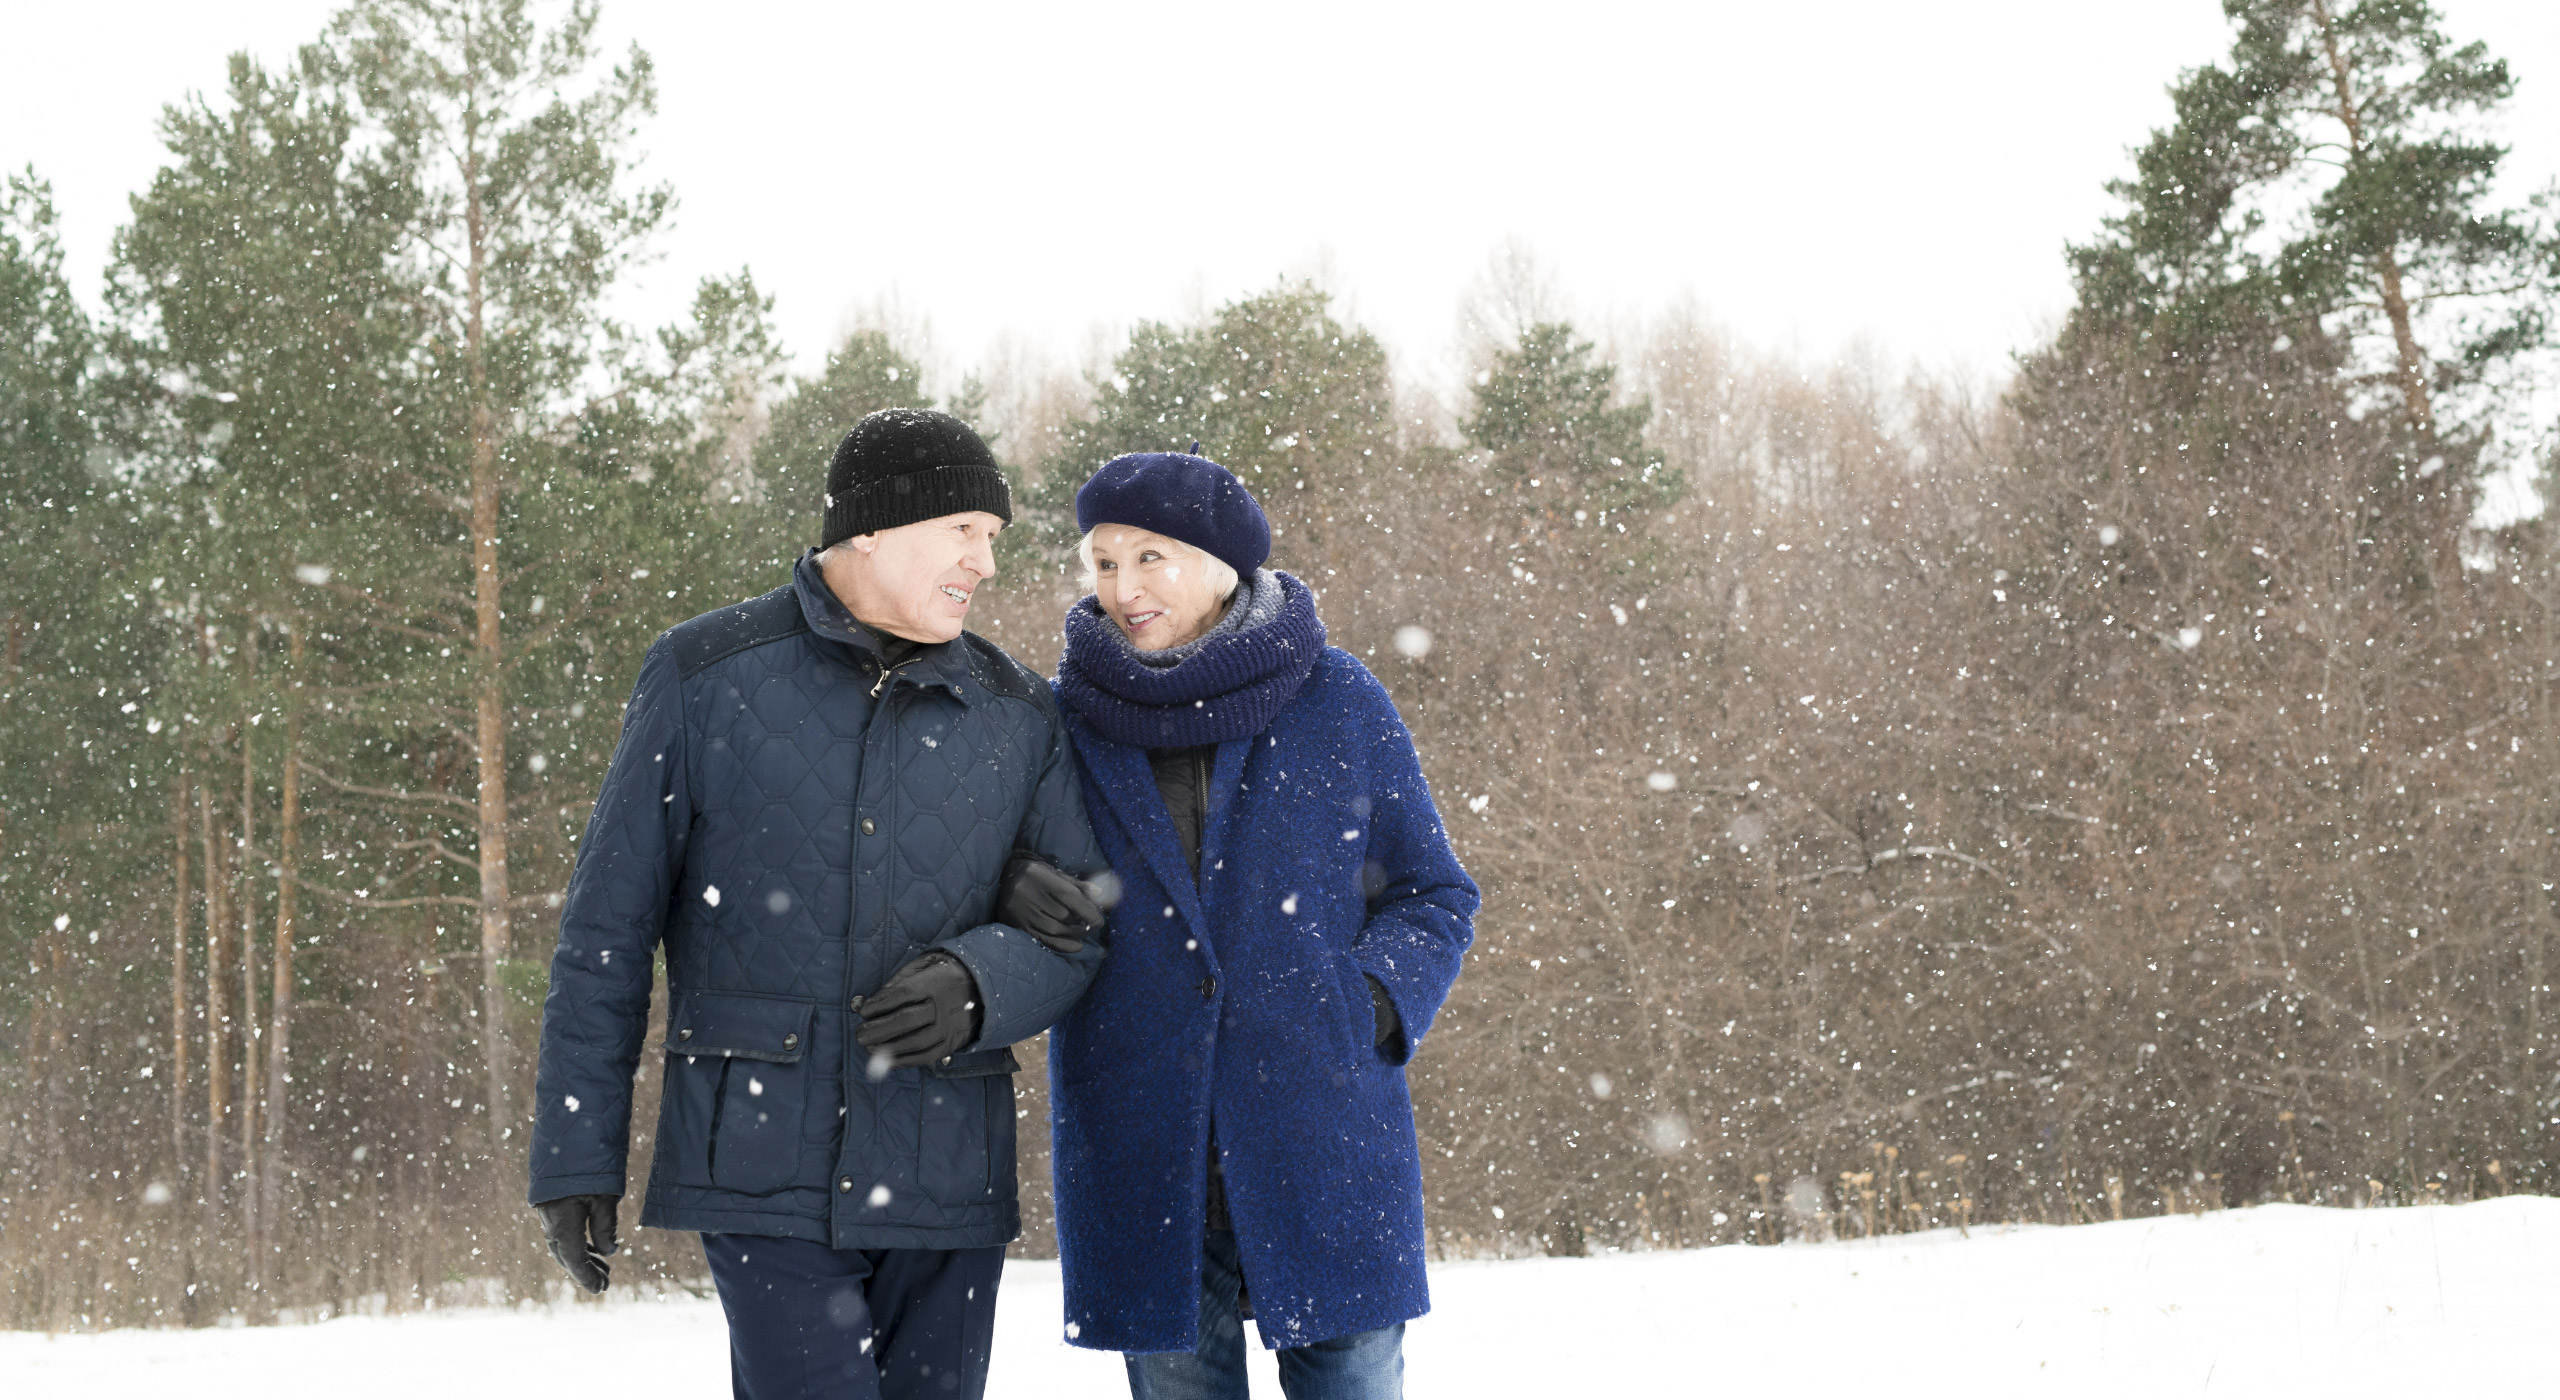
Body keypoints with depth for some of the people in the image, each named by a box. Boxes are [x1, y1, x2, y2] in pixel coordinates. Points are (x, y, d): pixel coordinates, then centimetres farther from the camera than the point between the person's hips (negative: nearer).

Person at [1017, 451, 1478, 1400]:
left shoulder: (1338, 704, 2)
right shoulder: (1067, 720, 5)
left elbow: (1432, 896, 8)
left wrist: (1370, 1005, -9)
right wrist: (1028, 903, -8)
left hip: (1324, 1147, -1)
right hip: (1143, 1168, 1)